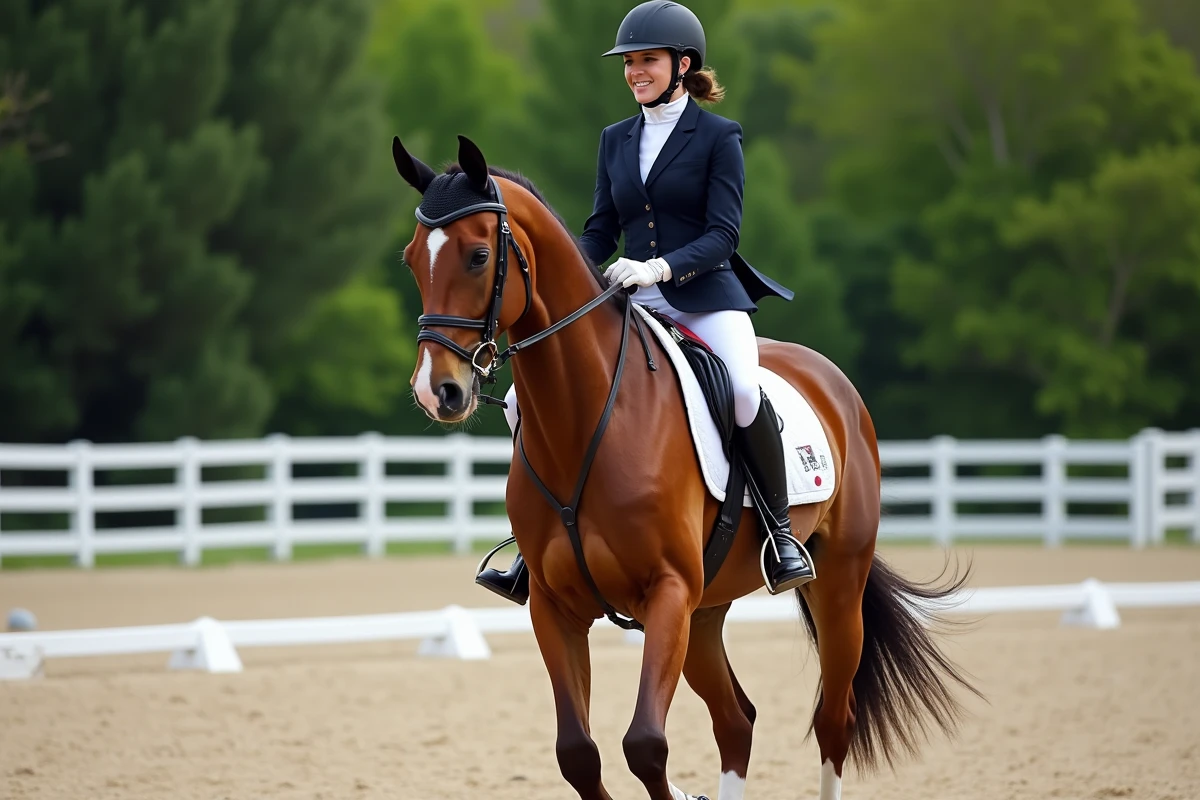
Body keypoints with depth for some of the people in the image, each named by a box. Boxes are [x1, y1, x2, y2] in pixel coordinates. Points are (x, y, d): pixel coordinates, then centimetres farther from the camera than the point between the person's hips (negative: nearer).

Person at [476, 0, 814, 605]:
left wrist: (659, 268, -25)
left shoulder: (718, 137, -1)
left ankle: (782, 532, -19)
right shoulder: (616, 140, 15)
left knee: (744, 389, -37)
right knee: (526, 399, -8)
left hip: (705, 297, -6)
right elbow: (601, 232, 13)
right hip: (629, 304, 6)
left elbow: (722, 235, -9)